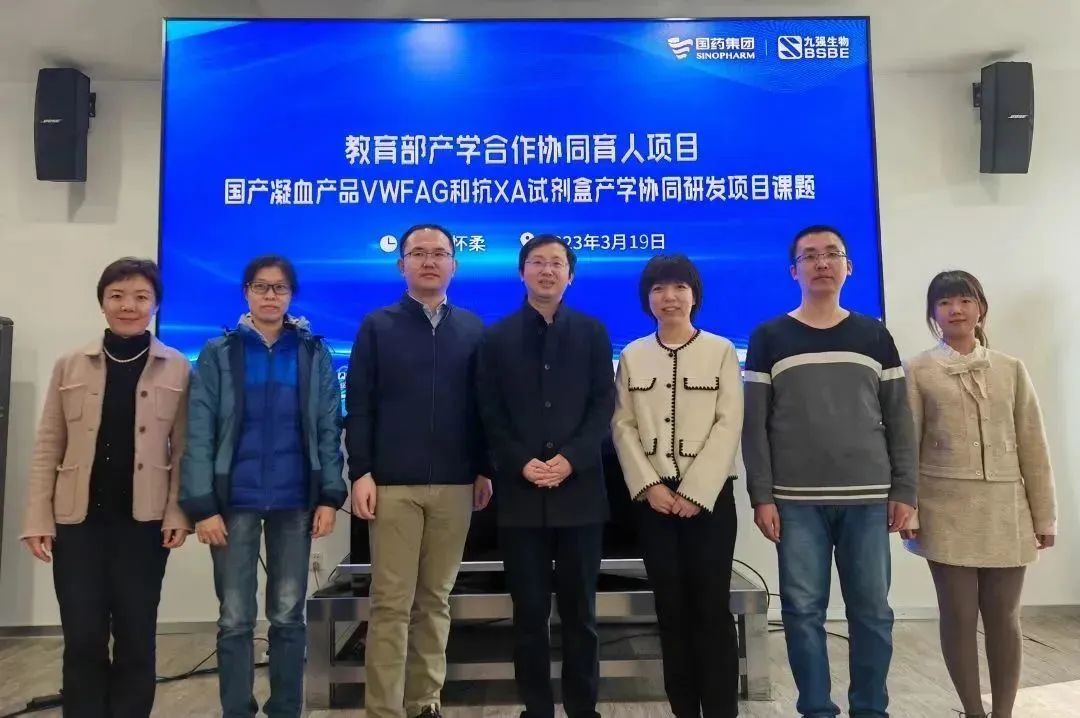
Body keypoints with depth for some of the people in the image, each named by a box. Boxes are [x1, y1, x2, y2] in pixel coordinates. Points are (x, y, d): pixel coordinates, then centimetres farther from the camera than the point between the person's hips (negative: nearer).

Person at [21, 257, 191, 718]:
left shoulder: (178, 369, 1)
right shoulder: (70, 365, 6)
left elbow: (184, 449, 0)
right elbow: (48, 447, 7)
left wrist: (179, 513, -8)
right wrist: (38, 517, 1)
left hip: (143, 520, -1)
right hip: (78, 519, 2)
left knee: (136, 637, 6)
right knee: (82, 638, 5)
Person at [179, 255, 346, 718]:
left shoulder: (314, 354, 3)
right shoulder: (218, 354, 1)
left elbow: (329, 429, 2)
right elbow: (199, 432, -3)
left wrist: (330, 496, -5)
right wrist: (202, 505, -9)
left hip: (295, 501, 1)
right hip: (235, 500, 0)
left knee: (288, 616, 10)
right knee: (235, 619, 6)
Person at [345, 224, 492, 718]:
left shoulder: (473, 329, 10)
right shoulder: (377, 326, 4)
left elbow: (482, 404, 9)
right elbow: (358, 405, 0)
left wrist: (484, 469, 5)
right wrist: (361, 472, -8)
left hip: (455, 484, 2)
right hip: (393, 484, -2)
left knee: (436, 599, 10)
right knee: (391, 603, 1)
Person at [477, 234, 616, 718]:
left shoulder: (592, 332, 8)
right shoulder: (497, 337, 8)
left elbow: (604, 405, 1)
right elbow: (490, 414, 3)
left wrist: (571, 459, -12)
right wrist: (521, 463, -11)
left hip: (579, 489, 0)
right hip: (520, 492, 0)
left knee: (580, 610, 8)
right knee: (529, 611, 7)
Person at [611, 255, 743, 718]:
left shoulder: (721, 350, 2)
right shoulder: (632, 356, 8)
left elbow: (729, 425, -5)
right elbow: (623, 426, 4)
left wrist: (695, 492, -12)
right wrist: (649, 486, -8)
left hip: (709, 494, -2)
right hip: (653, 496, 2)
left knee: (712, 606, -2)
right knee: (670, 607, 7)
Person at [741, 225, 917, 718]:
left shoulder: (875, 336, 9)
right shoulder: (769, 338, 3)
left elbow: (899, 419, 9)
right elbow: (755, 423, 0)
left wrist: (904, 490, 2)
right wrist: (761, 496, -6)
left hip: (868, 498, 2)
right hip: (796, 501, -1)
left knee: (872, 610, 6)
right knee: (803, 610, 3)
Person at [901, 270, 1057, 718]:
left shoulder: (1011, 370, 8)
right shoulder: (918, 372, 1)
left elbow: (1033, 447, 7)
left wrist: (1044, 515, 4)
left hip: (1006, 514, 2)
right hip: (947, 513, -2)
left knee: (1004, 617, 9)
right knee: (959, 616, 5)